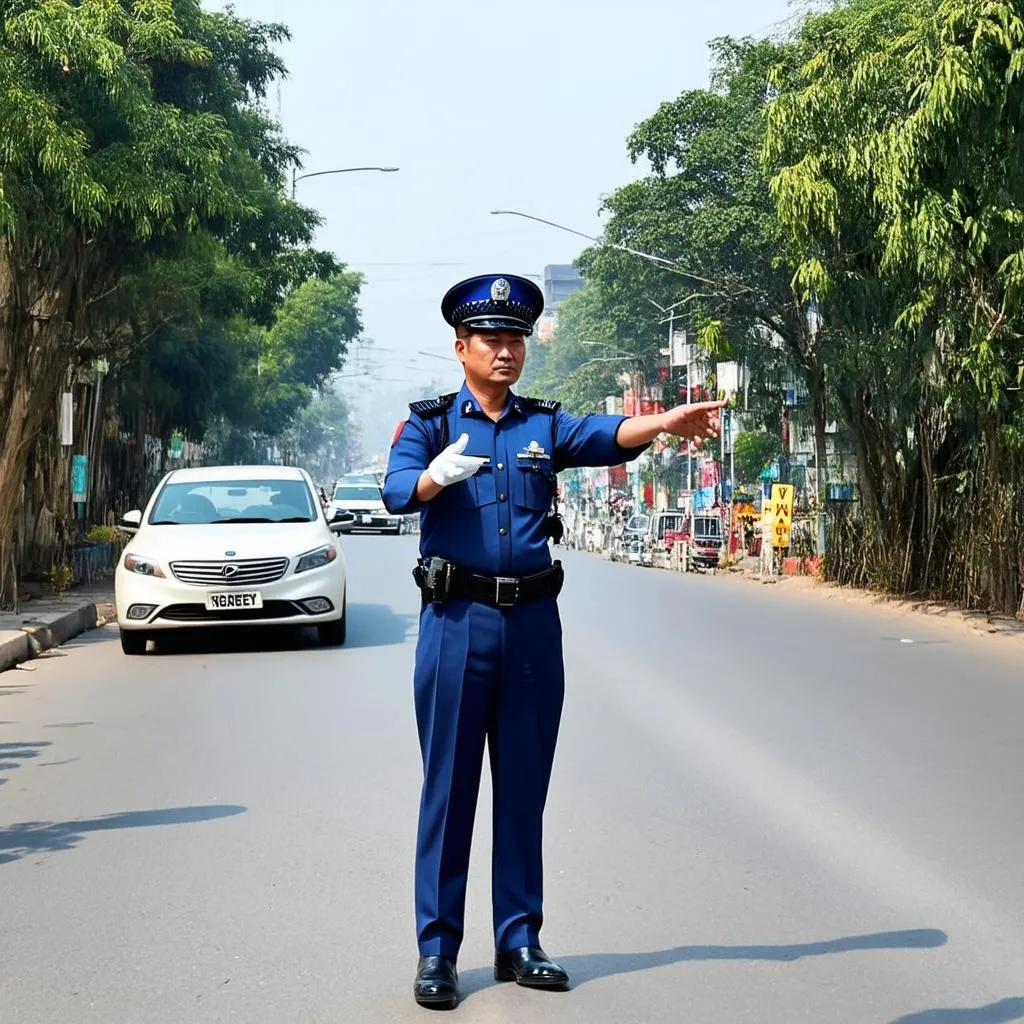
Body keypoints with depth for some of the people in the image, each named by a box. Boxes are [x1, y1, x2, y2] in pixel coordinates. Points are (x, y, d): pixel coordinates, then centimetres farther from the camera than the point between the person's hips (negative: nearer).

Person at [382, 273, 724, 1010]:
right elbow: (397, 490, -17)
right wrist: (438, 475, -39)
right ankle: (437, 950, 9)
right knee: (449, 789, 1)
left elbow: (604, 436, -10)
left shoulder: (544, 424, 9)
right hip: (458, 622, -3)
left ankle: (519, 941, 19)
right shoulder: (430, 422, 2)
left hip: (533, 623, 3)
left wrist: (667, 422, -30)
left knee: (524, 789, 9)